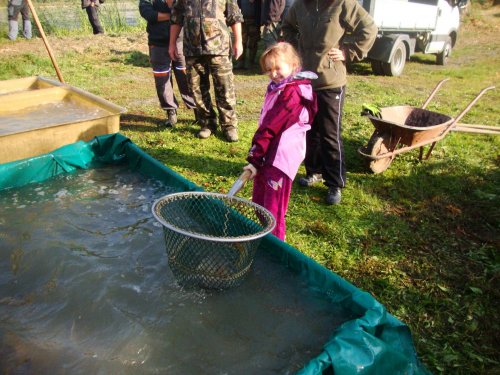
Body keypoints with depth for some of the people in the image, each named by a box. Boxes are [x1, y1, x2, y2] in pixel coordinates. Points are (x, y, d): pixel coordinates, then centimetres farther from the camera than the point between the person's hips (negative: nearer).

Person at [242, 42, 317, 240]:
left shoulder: (292, 92, -15)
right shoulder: (277, 88, 15)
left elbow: (271, 127, -19)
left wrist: (255, 158, -20)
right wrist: (256, 157, 12)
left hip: (281, 156, -10)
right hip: (269, 154, 10)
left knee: (273, 209, -1)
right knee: (259, 203, 18)